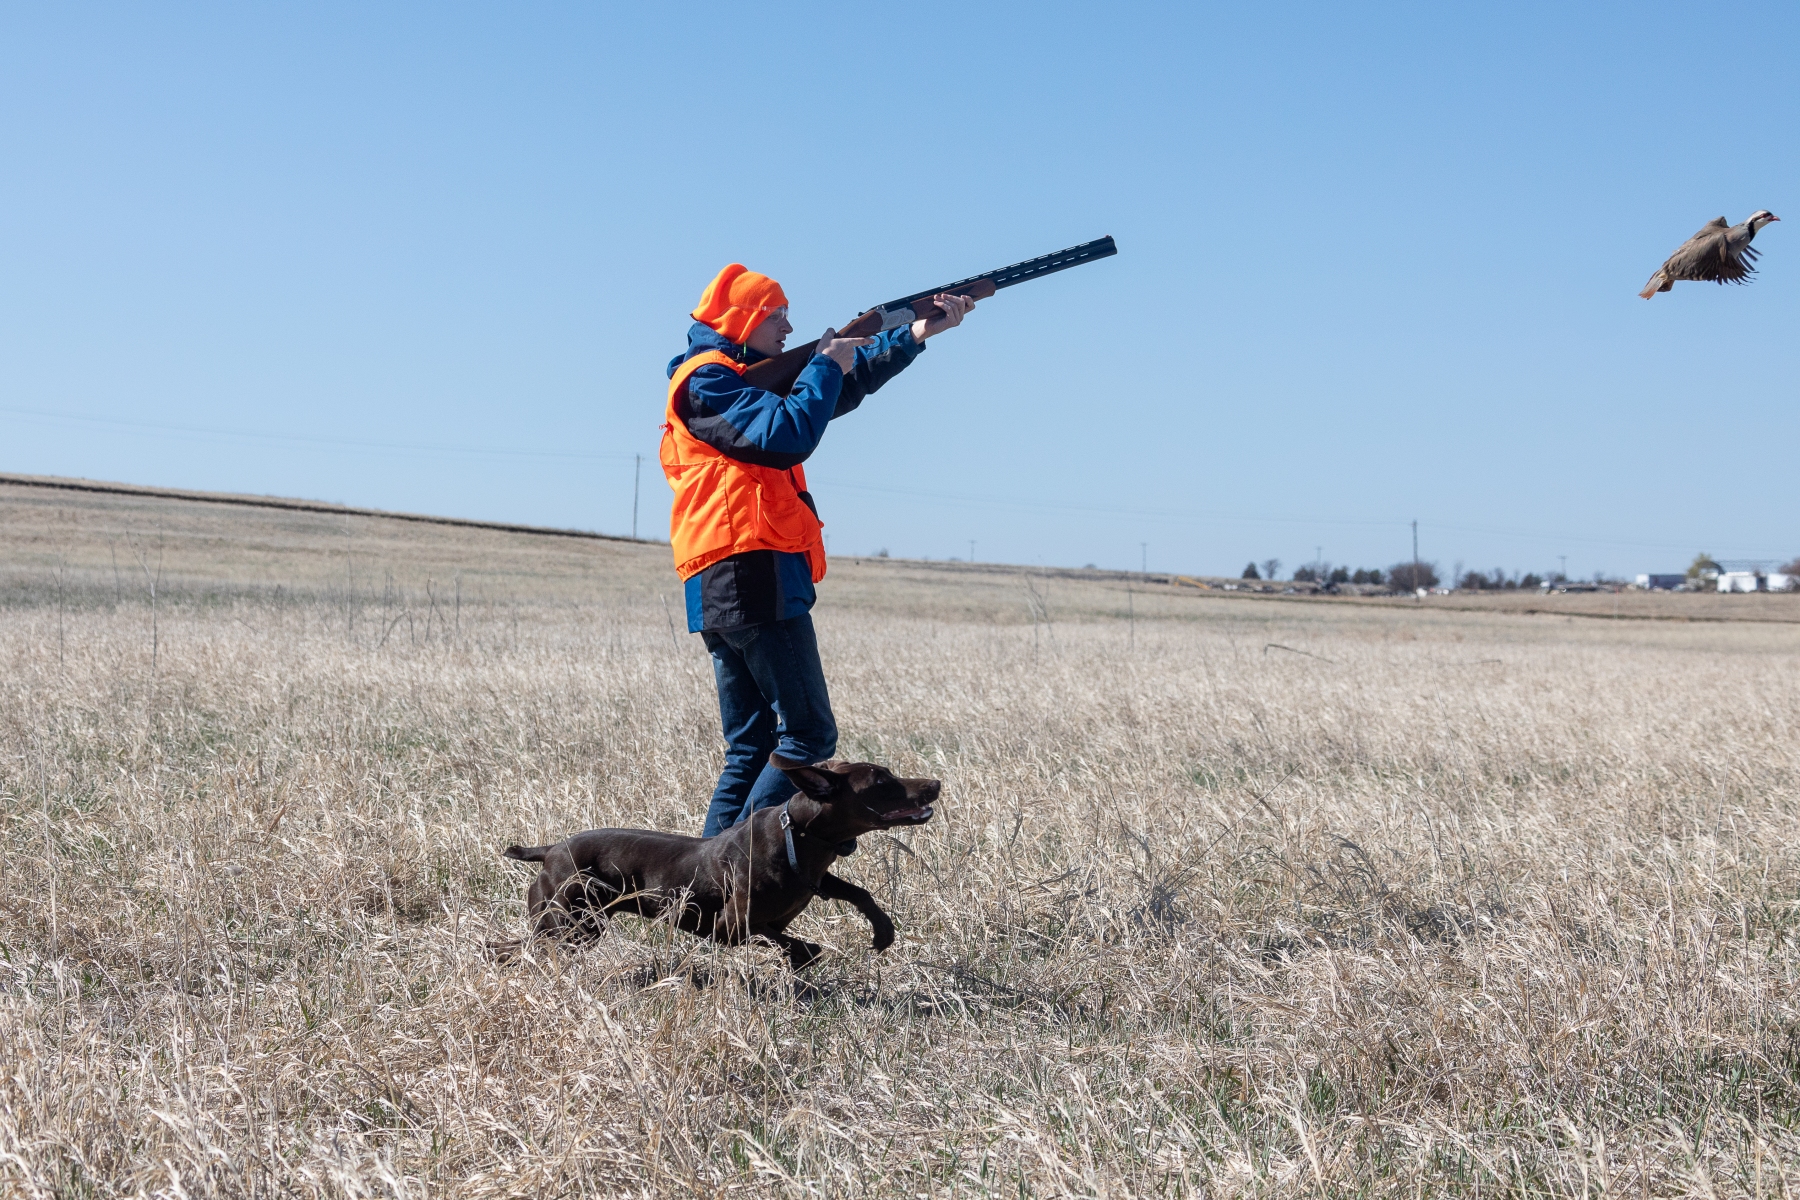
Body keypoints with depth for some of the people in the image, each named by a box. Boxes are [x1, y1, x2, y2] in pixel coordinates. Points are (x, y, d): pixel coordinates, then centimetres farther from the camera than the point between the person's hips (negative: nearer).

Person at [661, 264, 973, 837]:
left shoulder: (748, 380, 26)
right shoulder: (706, 380, -4)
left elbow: (847, 382, 26)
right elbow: (788, 436, -18)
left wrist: (919, 333, 16)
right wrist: (827, 364, -4)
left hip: (722, 592, 10)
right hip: (753, 575, -10)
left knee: (750, 746, 9)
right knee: (808, 735, -10)